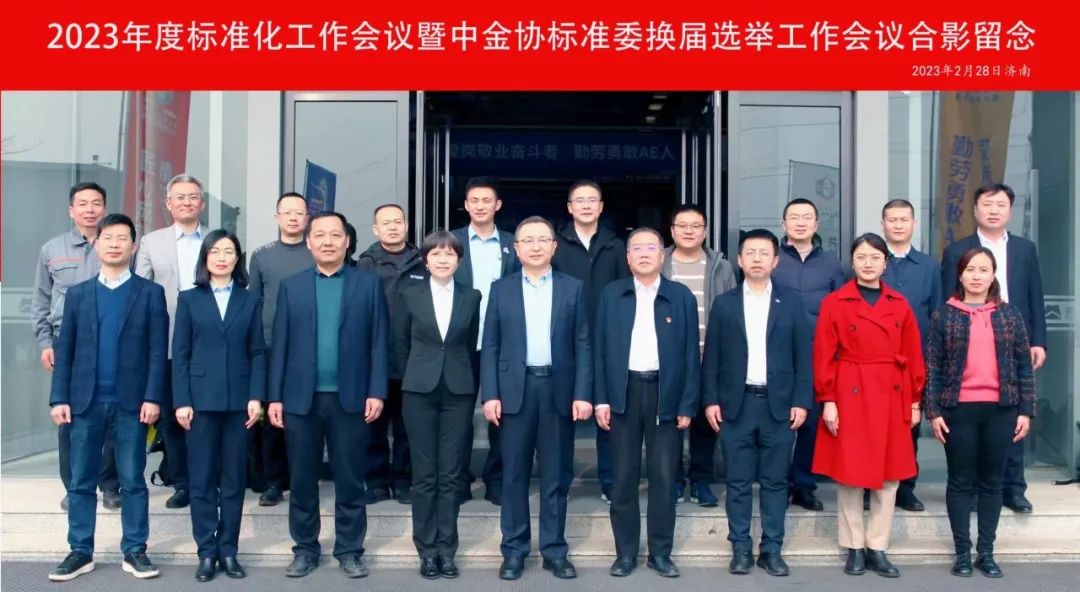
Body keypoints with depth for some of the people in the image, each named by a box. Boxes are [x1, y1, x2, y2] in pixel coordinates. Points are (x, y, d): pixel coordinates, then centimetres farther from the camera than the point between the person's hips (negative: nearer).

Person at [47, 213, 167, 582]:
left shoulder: (151, 293, 4)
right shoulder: (78, 294, 11)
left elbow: (158, 351, -2)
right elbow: (64, 350, 7)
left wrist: (153, 397, -11)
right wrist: (59, 398, -2)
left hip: (131, 403, -2)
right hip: (85, 402, 2)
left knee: (133, 481, 4)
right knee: (81, 481, 6)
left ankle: (135, 551, 11)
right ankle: (80, 552, 16)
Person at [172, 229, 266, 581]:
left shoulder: (250, 301, 8)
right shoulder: (189, 299, 6)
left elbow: (257, 352, 5)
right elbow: (180, 353, 2)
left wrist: (256, 397, -6)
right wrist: (181, 401, -6)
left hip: (238, 399, 1)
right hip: (201, 398, -1)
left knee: (234, 479, 5)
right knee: (201, 478, 3)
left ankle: (228, 550, 14)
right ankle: (207, 551, 11)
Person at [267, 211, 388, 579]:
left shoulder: (369, 284, 4)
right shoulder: (291, 287, 8)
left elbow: (378, 342, 0)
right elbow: (280, 344, 6)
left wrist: (376, 392, -7)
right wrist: (274, 396, 0)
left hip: (350, 398, -1)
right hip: (301, 397, 2)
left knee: (350, 479, 6)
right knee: (302, 479, 8)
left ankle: (349, 550, 18)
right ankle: (305, 549, 21)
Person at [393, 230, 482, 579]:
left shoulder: (471, 297, 5)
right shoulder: (409, 295, 2)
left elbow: (474, 346, 9)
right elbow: (400, 343, 9)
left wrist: (472, 388, 7)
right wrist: (413, 378, 9)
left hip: (459, 393, 1)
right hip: (420, 392, -1)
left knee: (451, 474, 3)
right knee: (424, 474, 3)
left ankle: (446, 548, 11)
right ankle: (427, 550, 11)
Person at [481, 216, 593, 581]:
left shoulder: (573, 288, 6)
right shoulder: (501, 290, 7)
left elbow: (583, 345, 3)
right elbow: (490, 346, 4)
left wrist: (583, 394, -6)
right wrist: (490, 394, -5)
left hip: (559, 389, 0)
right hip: (515, 389, 0)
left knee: (556, 475, 6)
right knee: (514, 474, 5)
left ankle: (554, 550, 17)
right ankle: (514, 550, 16)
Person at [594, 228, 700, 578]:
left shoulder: (682, 297, 3)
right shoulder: (611, 295, 5)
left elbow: (691, 354, 2)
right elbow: (599, 349, 4)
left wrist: (687, 405, -3)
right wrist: (601, 399, -2)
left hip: (665, 394, 0)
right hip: (624, 392, 1)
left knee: (663, 477, 5)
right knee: (624, 477, 5)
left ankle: (660, 552, 17)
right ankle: (625, 552, 16)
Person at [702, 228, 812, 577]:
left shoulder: (791, 303, 6)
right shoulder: (724, 304, 6)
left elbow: (803, 356, 3)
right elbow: (711, 357, 5)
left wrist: (801, 401, -4)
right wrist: (711, 400, -2)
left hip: (779, 405, 0)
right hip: (736, 404, 0)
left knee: (775, 481, 6)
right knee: (738, 482, 4)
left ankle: (772, 549, 14)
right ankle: (741, 548, 13)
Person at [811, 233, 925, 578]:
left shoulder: (900, 305, 7)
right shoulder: (834, 303, -2)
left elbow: (913, 357, 9)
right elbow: (823, 357, -4)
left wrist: (915, 401, 6)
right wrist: (827, 401, -9)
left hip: (891, 398, 3)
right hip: (849, 396, -3)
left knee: (889, 476, 6)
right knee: (849, 474, 2)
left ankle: (877, 549, 17)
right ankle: (854, 549, 15)